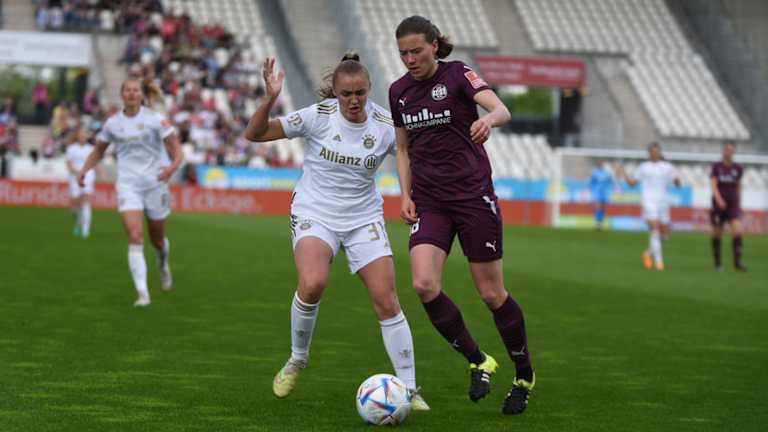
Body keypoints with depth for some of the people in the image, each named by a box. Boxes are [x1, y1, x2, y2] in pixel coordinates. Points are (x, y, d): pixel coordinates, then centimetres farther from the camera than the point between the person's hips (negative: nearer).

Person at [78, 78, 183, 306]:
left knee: (157, 239, 14)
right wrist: (84, 169, 0)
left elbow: (176, 149, -8)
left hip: (155, 183, -1)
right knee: (135, 238, -16)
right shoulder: (112, 123, 4)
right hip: (128, 184, 1)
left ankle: (164, 266, 51)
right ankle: (143, 294, -18)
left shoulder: (155, 119, -5)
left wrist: (173, 166, -29)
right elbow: (98, 150, 18)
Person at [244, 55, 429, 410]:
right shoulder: (319, 115, -13)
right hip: (314, 213, -2)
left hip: (364, 218, 2)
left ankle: (409, 389, 4)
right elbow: (254, 134, -10)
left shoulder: (385, 125, -8)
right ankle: (298, 359, -1)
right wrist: (269, 99, -26)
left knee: (387, 301, -8)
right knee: (312, 284, -28)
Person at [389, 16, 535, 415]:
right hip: (429, 202, 4)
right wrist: (406, 195, 5)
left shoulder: (457, 75, -7)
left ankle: (524, 375, 20)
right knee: (424, 285, -16)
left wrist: (489, 120, -46)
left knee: (491, 293, -1)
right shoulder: (399, 91, 9)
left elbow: (501, 109, -23)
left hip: (473, 195, -4)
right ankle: (478, 362, 4)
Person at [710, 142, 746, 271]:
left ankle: (737, 261, -19)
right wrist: (719, 199, -28)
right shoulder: (716, 167, -1)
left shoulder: (738, 168, 5)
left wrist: (739, 203, 18)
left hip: (733, 205, 1)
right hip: (718, 205, -1)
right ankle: (717, 263, 21)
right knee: (717, 234, 5)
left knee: (737, 230, -19)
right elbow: (713, 185, -12)